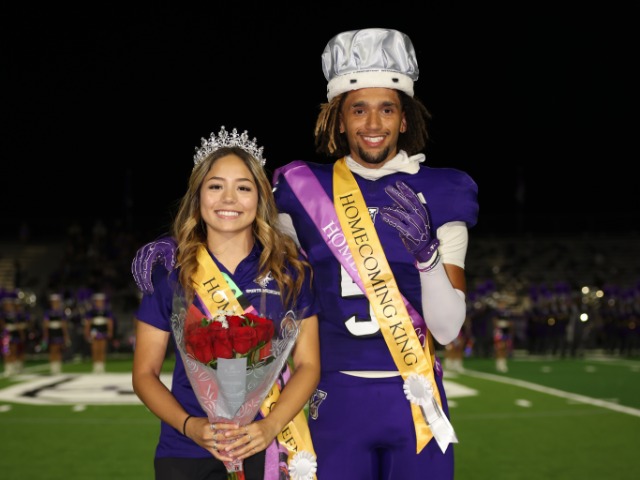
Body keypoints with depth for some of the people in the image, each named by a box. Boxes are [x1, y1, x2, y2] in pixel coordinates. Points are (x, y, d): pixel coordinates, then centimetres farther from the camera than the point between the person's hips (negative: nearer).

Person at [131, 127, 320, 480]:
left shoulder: (290, 268, 0)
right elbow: (145, 373, 2)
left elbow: (307, 364, 1)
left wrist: (271, 425, -15)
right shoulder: (169, 270, -1)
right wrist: (189, 425, -14)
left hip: (267, 450, 0)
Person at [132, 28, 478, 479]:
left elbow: (447, 329, -6)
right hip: (337, 399, 0)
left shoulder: (441, 193, -1)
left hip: (416, 399, 0)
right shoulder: (306, 190, 1)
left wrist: (426, 249, -22)